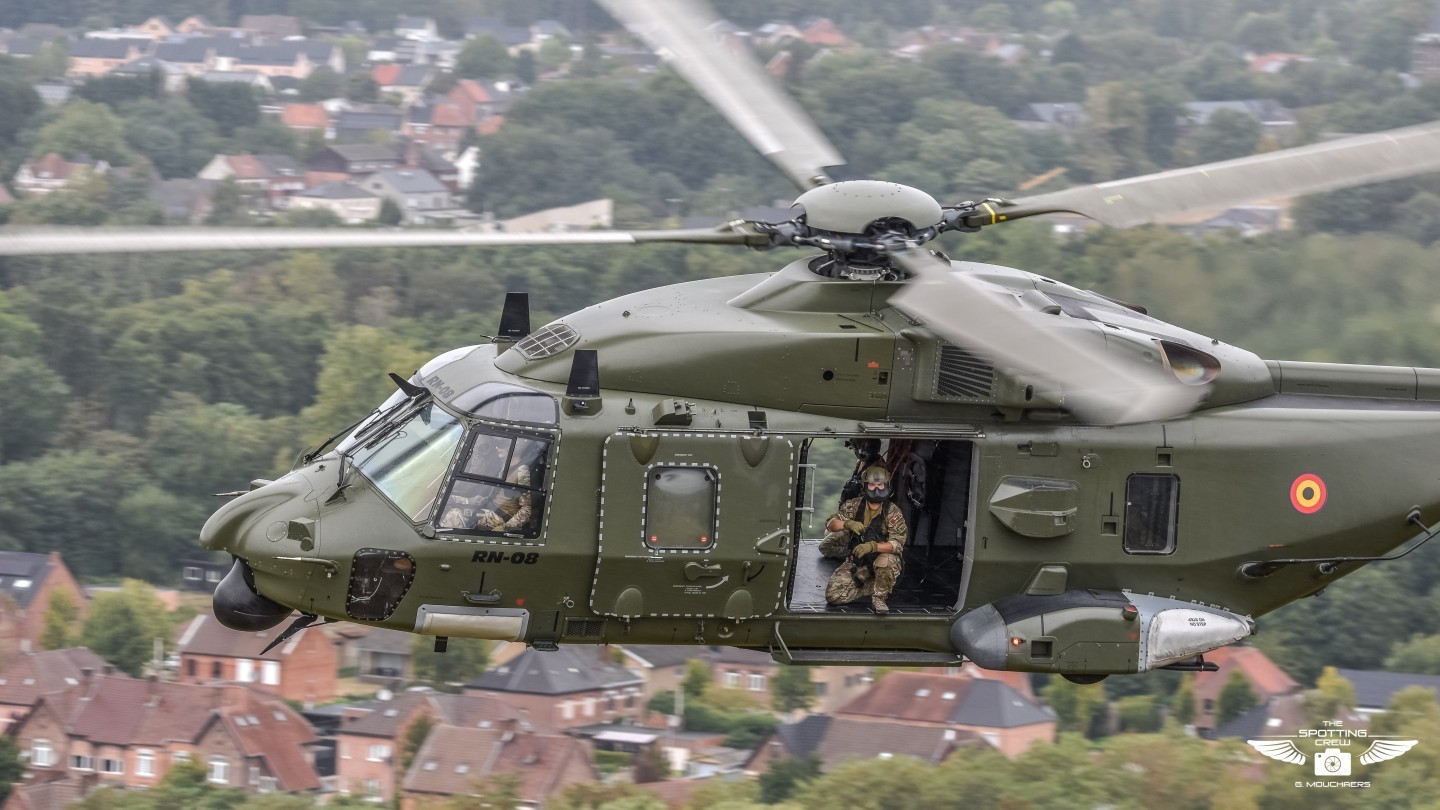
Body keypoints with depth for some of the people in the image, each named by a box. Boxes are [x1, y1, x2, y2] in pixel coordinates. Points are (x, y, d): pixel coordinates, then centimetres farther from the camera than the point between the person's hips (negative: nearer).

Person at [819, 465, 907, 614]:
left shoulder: (892, 512, -8)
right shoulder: (854, 505, 1)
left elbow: (897, 544, -19)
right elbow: (831, 524, -5)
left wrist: (873, 546, -37)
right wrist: (847, 524, -28)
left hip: (880, 558, -3)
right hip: (856, 563, 3)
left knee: (887, 560, -41)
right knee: (833, 595, -16)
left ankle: (879, 597, -14)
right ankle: (872, 587, 5)